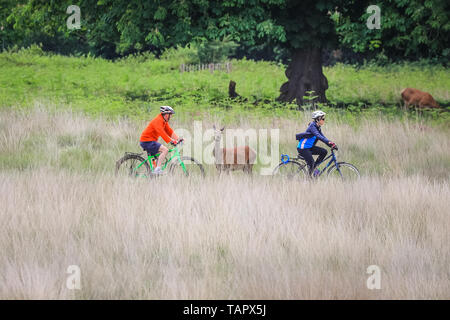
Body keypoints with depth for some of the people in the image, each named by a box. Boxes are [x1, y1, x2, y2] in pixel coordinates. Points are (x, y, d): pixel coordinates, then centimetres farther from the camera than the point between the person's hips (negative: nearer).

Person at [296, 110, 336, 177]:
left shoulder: (318, 127, 10)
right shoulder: (312, 126, -19)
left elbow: (323, 137, 9)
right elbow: (318, 136, -33)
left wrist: (331, 144, -5)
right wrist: (329, 142, -42)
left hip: (309, 147, 9)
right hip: (303, 148, -9)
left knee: (324, 152, -5)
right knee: (311, 163, -15)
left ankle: (314, 167, 3)